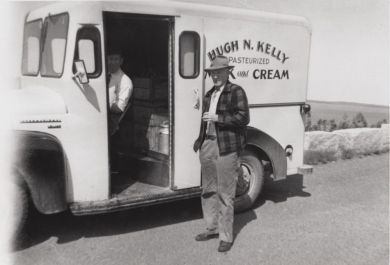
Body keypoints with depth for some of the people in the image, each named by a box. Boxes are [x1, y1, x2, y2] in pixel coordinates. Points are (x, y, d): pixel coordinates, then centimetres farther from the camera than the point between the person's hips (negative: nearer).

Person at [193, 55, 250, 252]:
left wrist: (218, 117, -17)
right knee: (208, 191, 15)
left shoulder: (236, 91, -4)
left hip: (226, 149, -7)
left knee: (225, 194, -2)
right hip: (208, 146, 8)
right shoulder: (209, 94, 18)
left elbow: (243, 118, -12)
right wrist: (200, 140, 16)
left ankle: (226, 236, 9)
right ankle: (212, 228, 30)